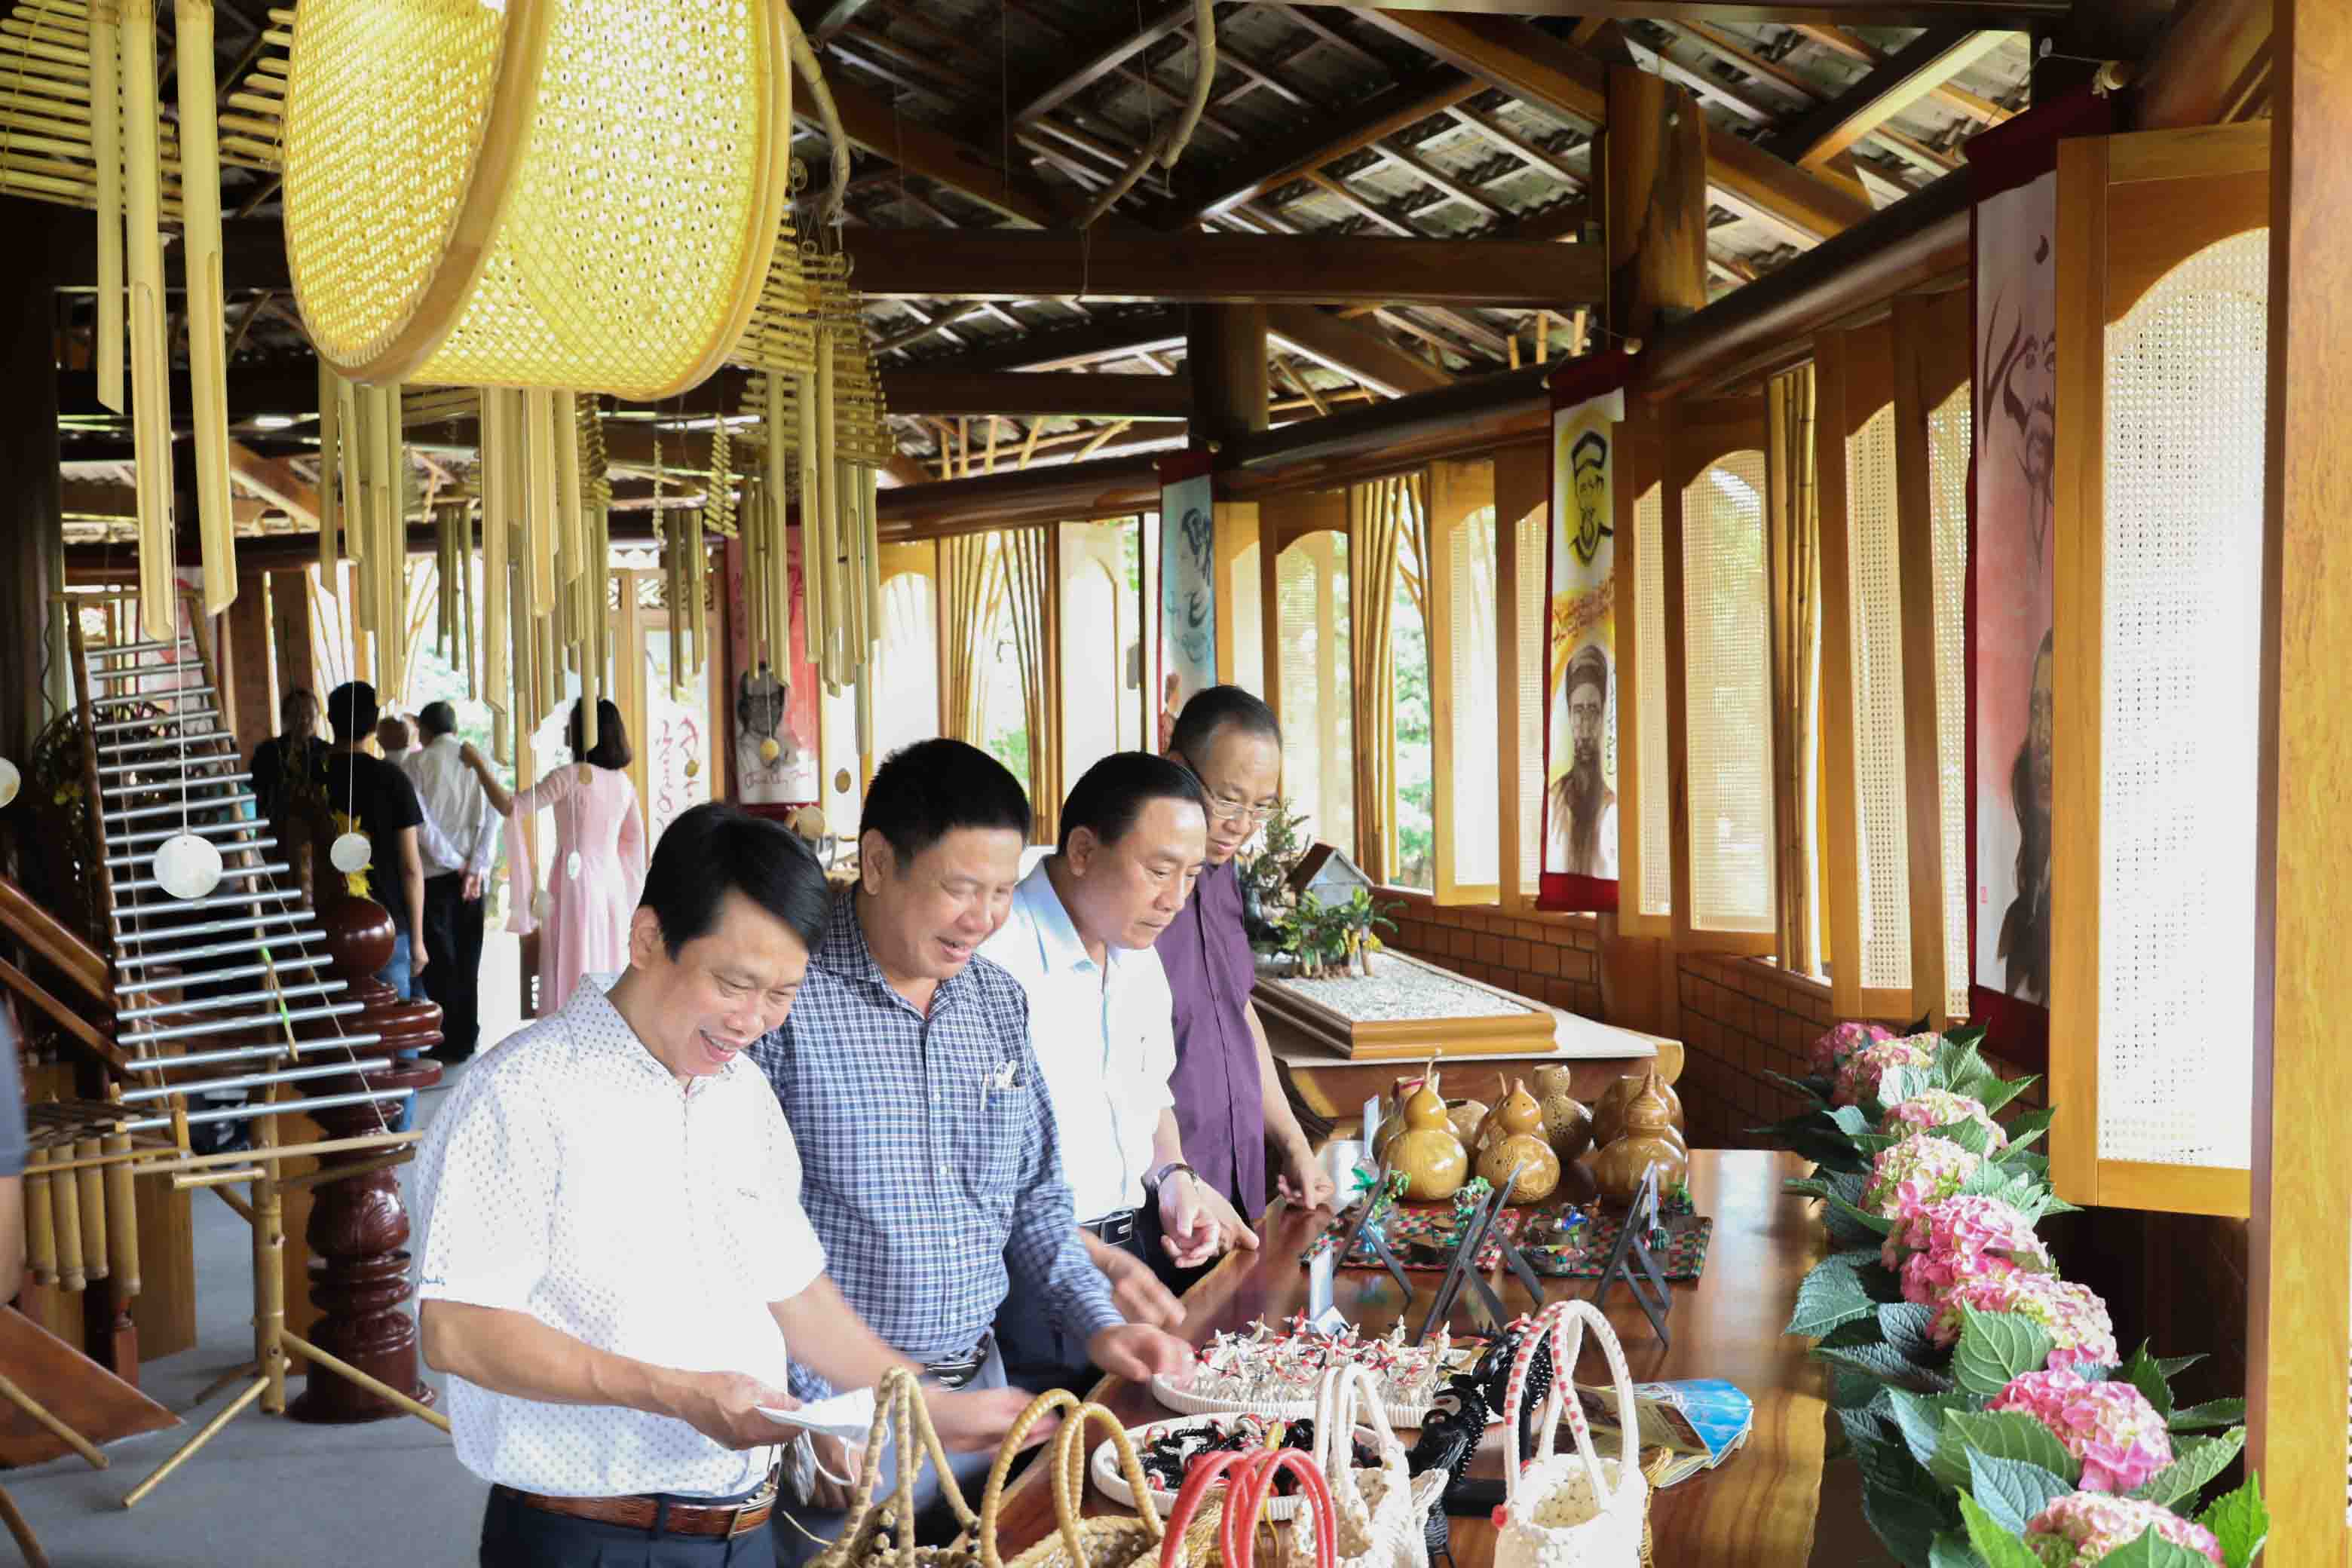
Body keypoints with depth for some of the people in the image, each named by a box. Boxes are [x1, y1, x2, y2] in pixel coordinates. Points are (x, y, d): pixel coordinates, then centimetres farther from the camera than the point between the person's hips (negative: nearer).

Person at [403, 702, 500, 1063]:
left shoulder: (417, 762, -4)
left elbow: (419, 819, -12)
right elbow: (491, 819, -4)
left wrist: (453, 862, -7)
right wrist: (475, 867, -7)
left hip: (435, 872, -3)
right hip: (473, 873, 3)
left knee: (439, 957, 2)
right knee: (468, 957, 11)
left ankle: (447, 1042, 2)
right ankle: (467, 1037, 15)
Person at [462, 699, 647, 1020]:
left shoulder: (569, 776, -13)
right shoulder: (623, 782, 7)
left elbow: (510, 807, -14)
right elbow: (634, 837, 17)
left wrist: (478, 765, -6)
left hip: (576, 881, -6)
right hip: (612, 882, 6)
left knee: (573, 971, -2)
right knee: (607, 969, 11)